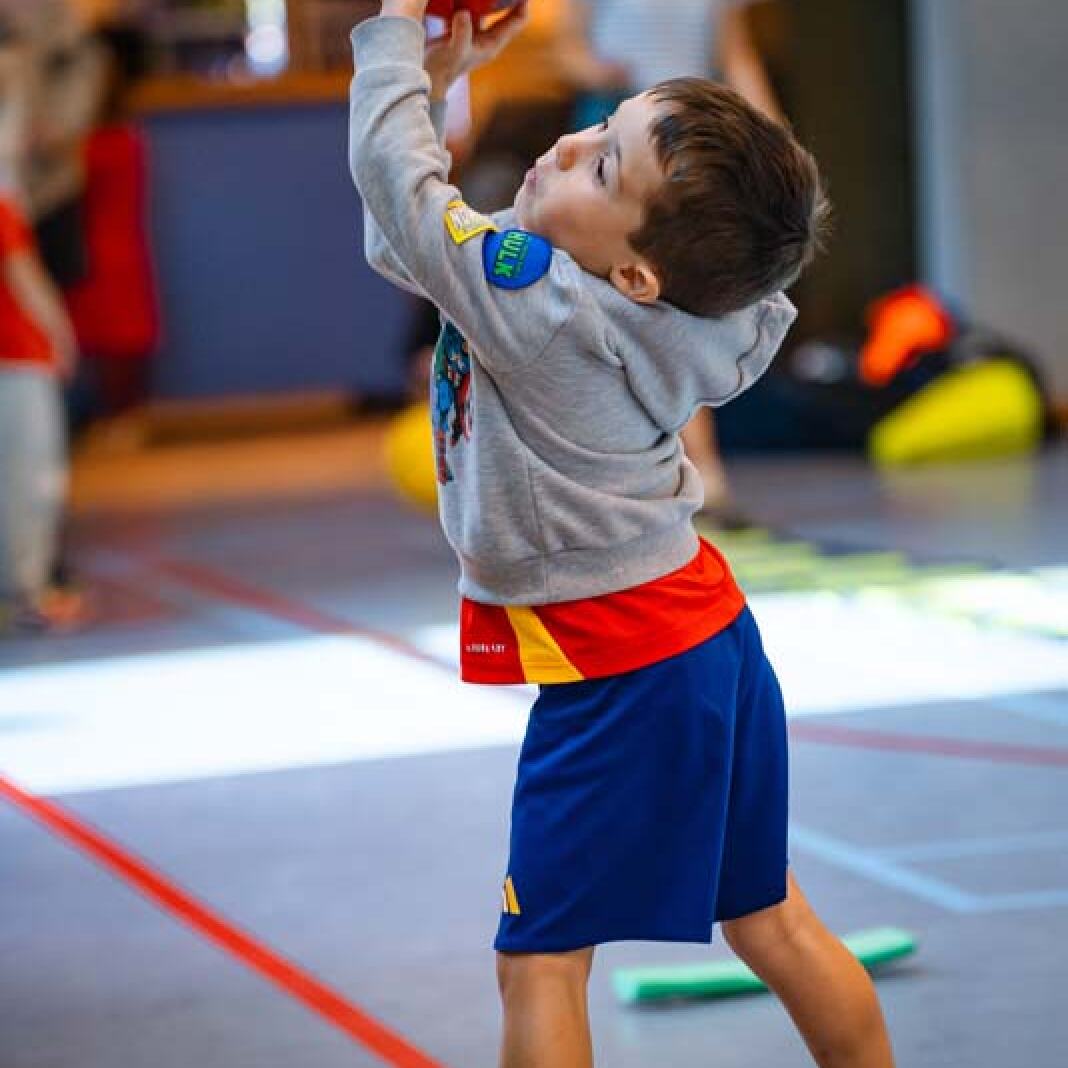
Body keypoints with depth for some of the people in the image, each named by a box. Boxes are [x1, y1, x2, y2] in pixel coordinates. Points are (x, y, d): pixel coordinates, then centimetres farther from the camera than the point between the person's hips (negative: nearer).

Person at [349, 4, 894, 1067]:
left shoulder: (546, 306, -26)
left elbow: (395, 178, -18)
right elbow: (402, 240, 10)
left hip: (616, 667, -9)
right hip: (704, 622, 9)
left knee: (540, 961, 1)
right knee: (769, 918, 19)